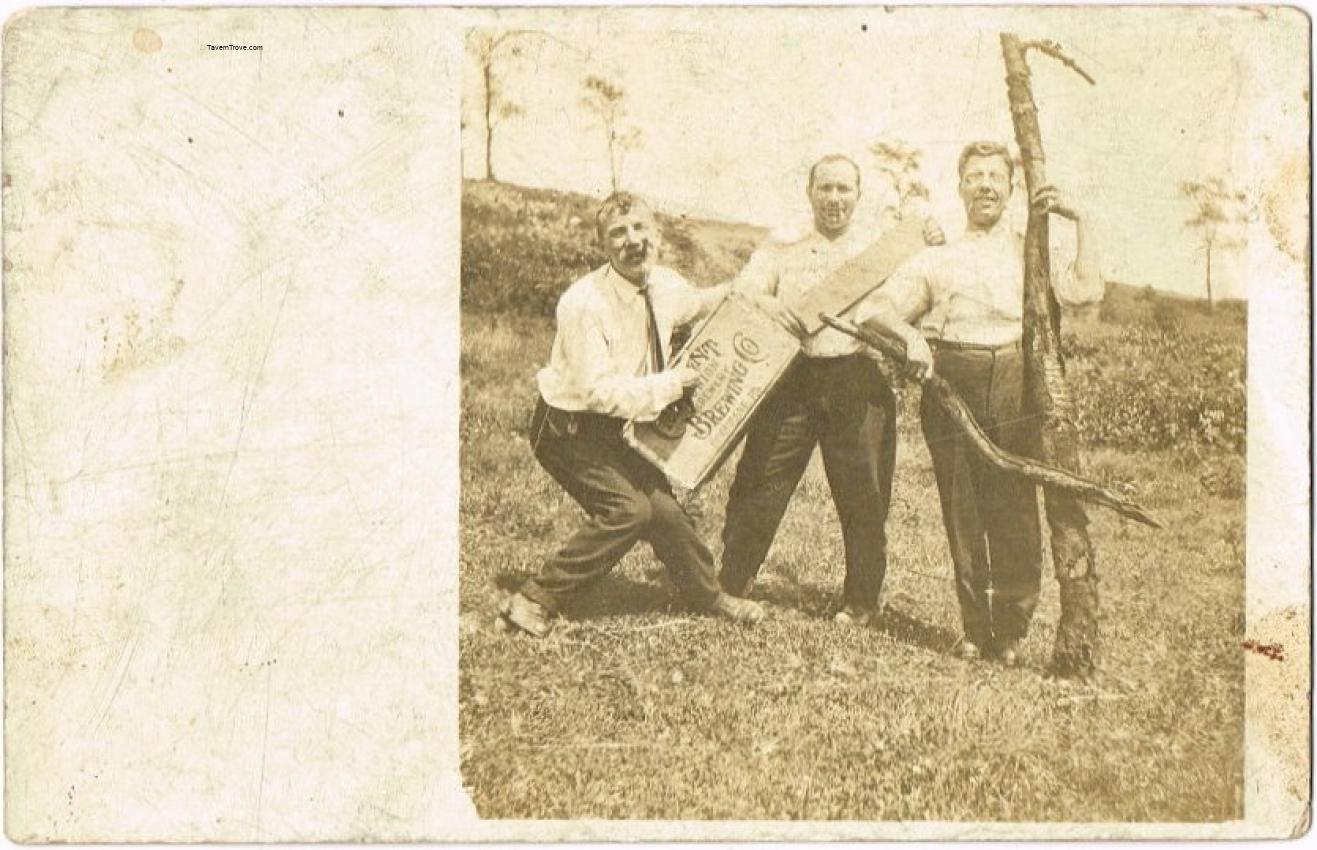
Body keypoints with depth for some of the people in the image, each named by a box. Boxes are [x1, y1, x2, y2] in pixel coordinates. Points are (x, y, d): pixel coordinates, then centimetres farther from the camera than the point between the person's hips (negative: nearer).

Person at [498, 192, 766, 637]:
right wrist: (672, 384, -27)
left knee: (661, 505, 9)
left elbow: (696, 303, 23)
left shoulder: (665, 285, -3)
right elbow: (598, 391, -31)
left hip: (612, 430, 7)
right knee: (627, 508, -20)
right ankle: (533, 600, -10)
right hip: (567, 429, -7)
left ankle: (708, 595, 32)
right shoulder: (584, 303, -28)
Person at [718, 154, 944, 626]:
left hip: (857, 382, 0)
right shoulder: (780, 251, 16)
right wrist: (766, 302, -21)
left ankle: (860, 601, 13)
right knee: (758, 485, -1)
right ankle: (729, 584, 10)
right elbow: (742, 287, 1)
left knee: (862, 495, 1)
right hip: (790, 378, 0)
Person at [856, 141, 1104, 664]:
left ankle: (1011, 630, 8)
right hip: (950, 387, 1)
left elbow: (1086, 290, 0)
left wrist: (1079, 220, 0)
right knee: (962, 516, 2)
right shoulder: (938, 259, 18)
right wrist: (910, 335, -13)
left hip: (1013, 390, 0)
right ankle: (974, 628, 13)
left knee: (1014, 514, -5)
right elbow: (877, 307, 8)